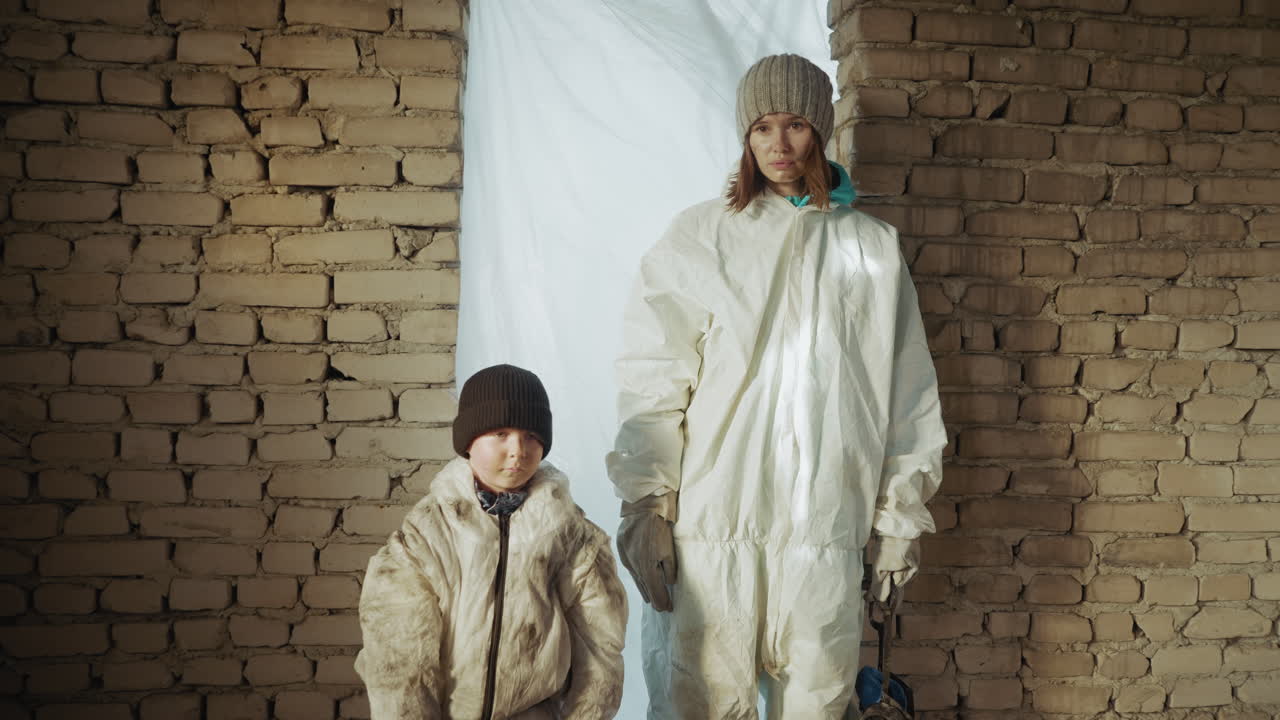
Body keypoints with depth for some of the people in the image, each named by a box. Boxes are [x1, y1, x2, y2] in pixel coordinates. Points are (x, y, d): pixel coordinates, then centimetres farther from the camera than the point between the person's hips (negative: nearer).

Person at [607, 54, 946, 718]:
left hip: (827, 525, 2)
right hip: (711, 521, -1)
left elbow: (907, 391, 13)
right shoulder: (700, 237, 6)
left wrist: (901, 512, 10)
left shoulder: (872, 248, 12)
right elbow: (652, 378, 1)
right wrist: (644, 504, -6)